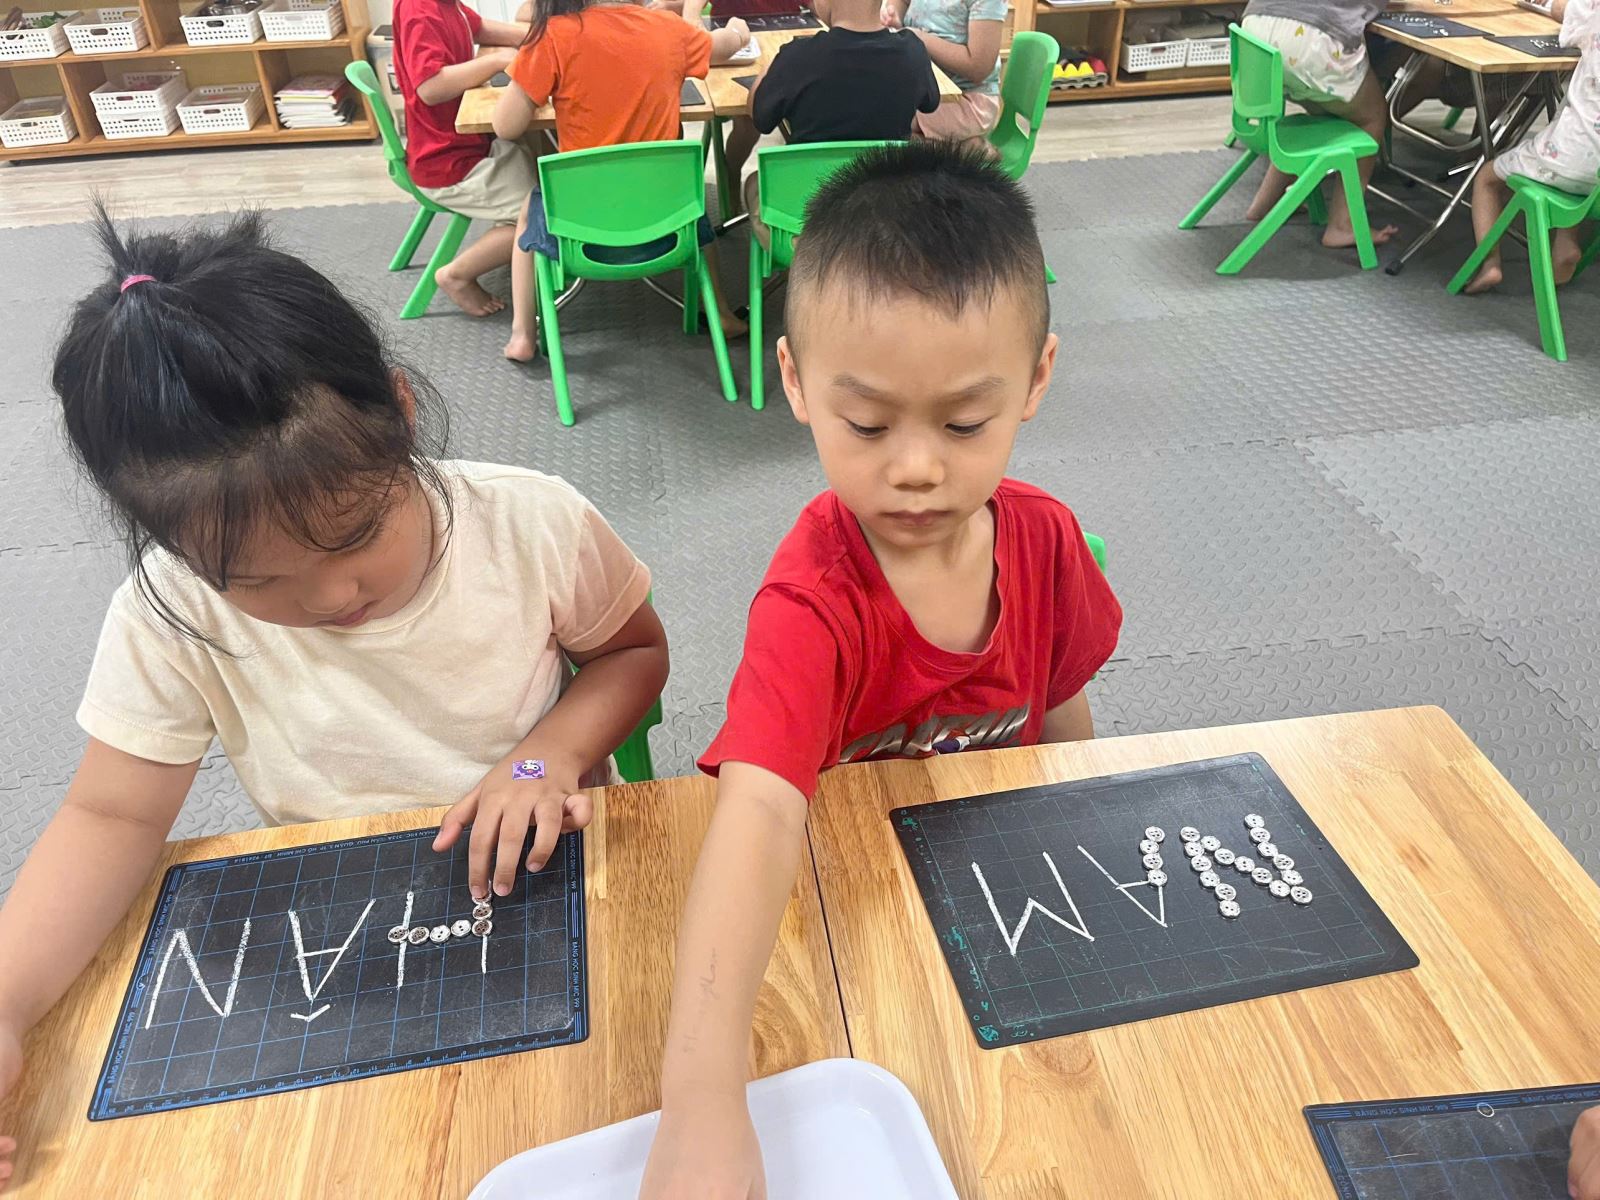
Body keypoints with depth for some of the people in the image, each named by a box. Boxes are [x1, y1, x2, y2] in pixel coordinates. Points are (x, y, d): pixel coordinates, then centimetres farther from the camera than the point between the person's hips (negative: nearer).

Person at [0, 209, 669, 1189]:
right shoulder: (173, 612, -17)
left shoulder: (534, 523, -20)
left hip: (546, 880, 0)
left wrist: (552, 753, -21)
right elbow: (113, 815, -9)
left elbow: (635, 650, -3)